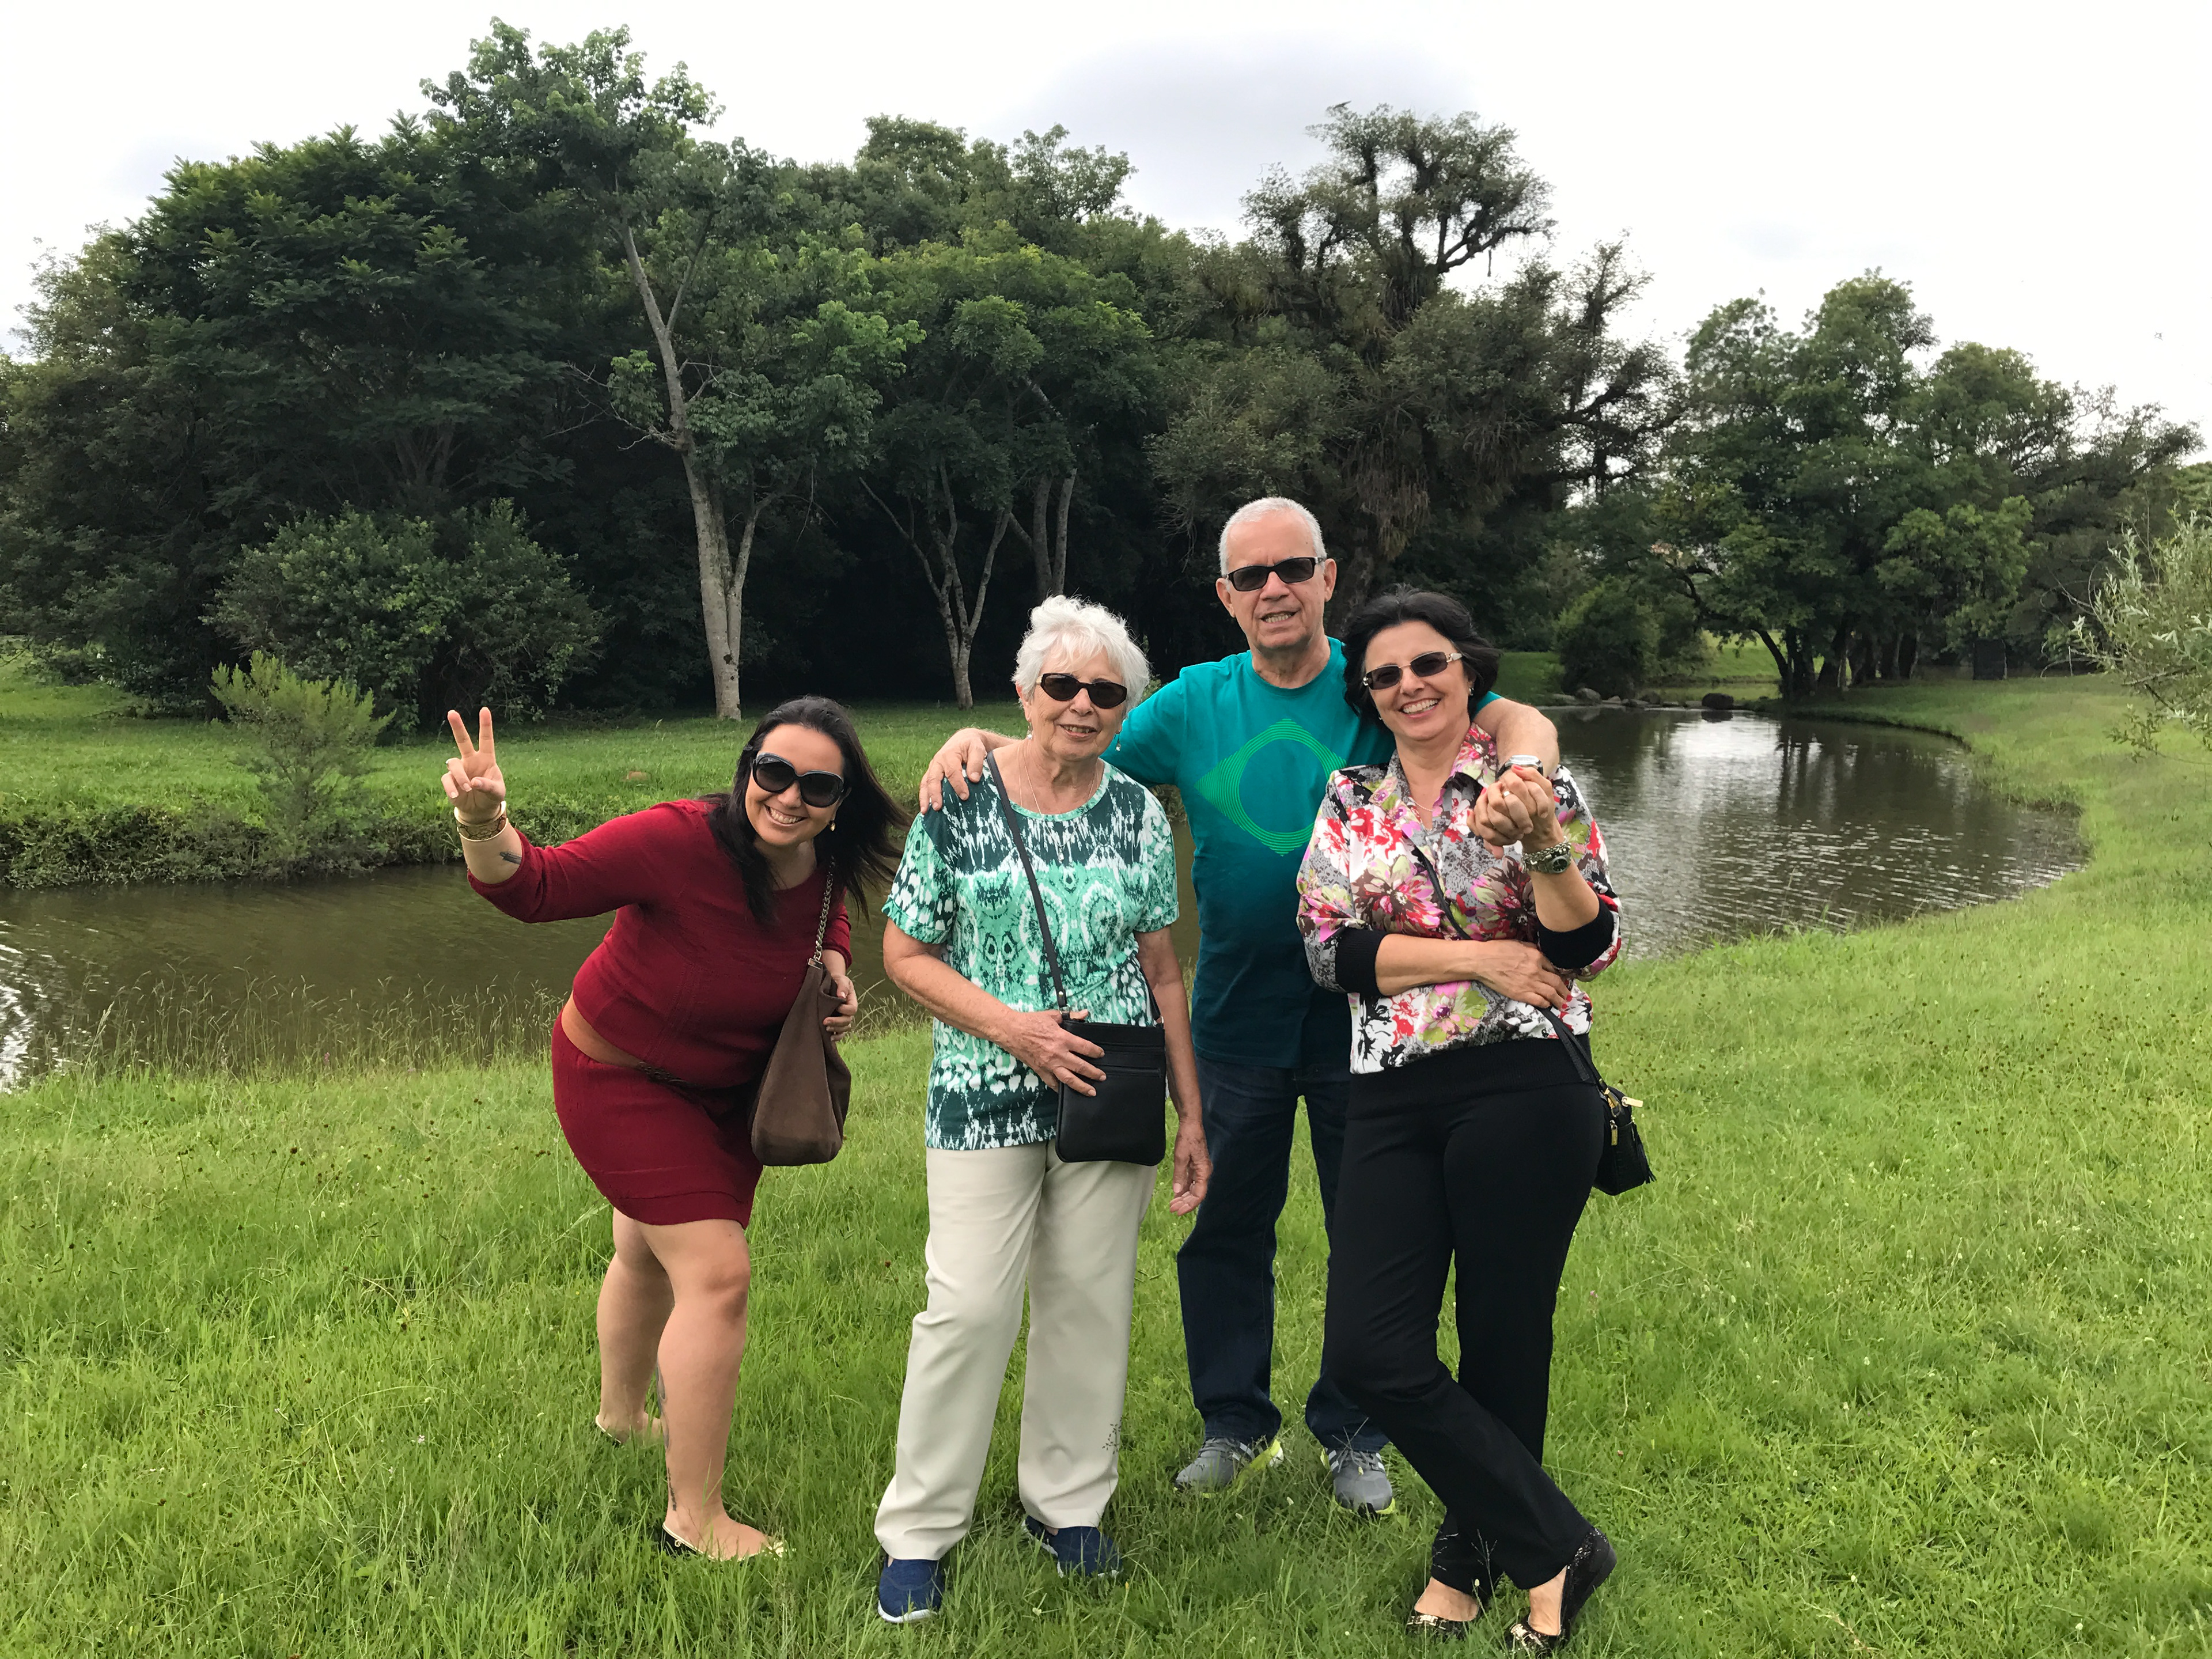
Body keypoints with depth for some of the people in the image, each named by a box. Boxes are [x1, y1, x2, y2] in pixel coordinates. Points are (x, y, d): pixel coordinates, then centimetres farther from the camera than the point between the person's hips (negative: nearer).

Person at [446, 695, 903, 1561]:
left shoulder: (824, 865, -16)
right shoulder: (678, 842, -35)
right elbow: (535, 887, -34)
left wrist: (833, 959, -13)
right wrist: (484, 825, -53)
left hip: (726, 1082, 7)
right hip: (620, 1075, -7)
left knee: (651, 1252, 29)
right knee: (718, 1276, -14)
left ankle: (622, 1414, 57)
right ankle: (694, 1522, 1)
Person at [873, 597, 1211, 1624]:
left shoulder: (1137, 813, 4)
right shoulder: (961, 803, -5)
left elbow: (1162, 972, 9)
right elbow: (905, 956, -2)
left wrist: (1192, 1116, 7)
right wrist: (1009, 1025, -15)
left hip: (1111, 1097, 3)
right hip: (984, 1101, -3)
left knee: (1092, 1300, 11)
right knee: (969, 1307, -2)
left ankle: (1066, 1501, 31)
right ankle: (919, 1530, 17)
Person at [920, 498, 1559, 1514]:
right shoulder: (1194, 706, 1)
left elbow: (1520, 724, -17)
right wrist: (980, 741, -17)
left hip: (1362, 1012, -1)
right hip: (1237, 1017, 2)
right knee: (1225, 1229, 13)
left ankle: (1352, 1436, 31)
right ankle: (1236, 1425, 33)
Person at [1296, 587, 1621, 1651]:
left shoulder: (1535, 787, 1)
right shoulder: (1350, 803, 9)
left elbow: (1590, 948, -4)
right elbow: (1329, 949, -1)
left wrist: (1542, 843, -21)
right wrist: (1478, 957, -10)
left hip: (1523, 1093, -3)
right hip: (1394, 1102, 4)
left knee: (1503, 1345, 7)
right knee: (1370, 1352, -3)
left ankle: (1474, 1549, 32)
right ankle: (1558, 1545, 15)